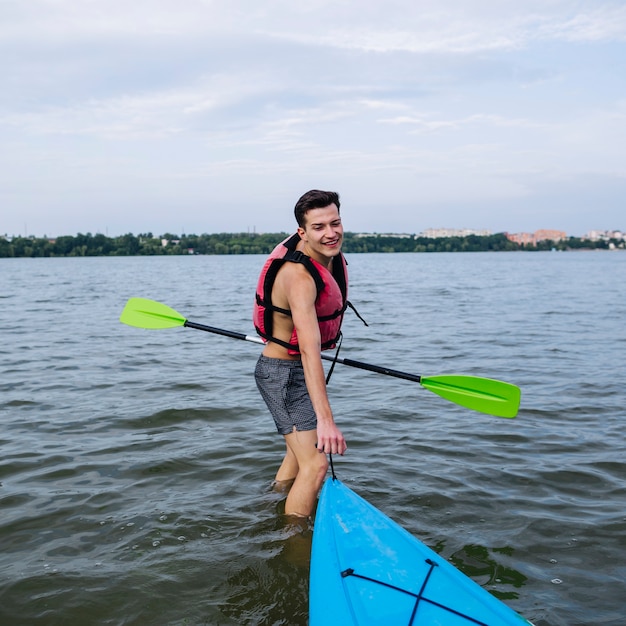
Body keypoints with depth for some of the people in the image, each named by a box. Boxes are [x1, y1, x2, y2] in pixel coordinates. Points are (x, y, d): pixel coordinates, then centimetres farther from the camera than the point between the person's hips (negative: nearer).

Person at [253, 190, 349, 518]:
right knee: (316, 465, -17)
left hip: (298, 370, 10)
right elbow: (309, 350, -42)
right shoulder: (300, 276, -32)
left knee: (299, 452, 26)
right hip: (282, 374, -10)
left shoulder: (333, 255, -3)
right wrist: (325, 418, -49)